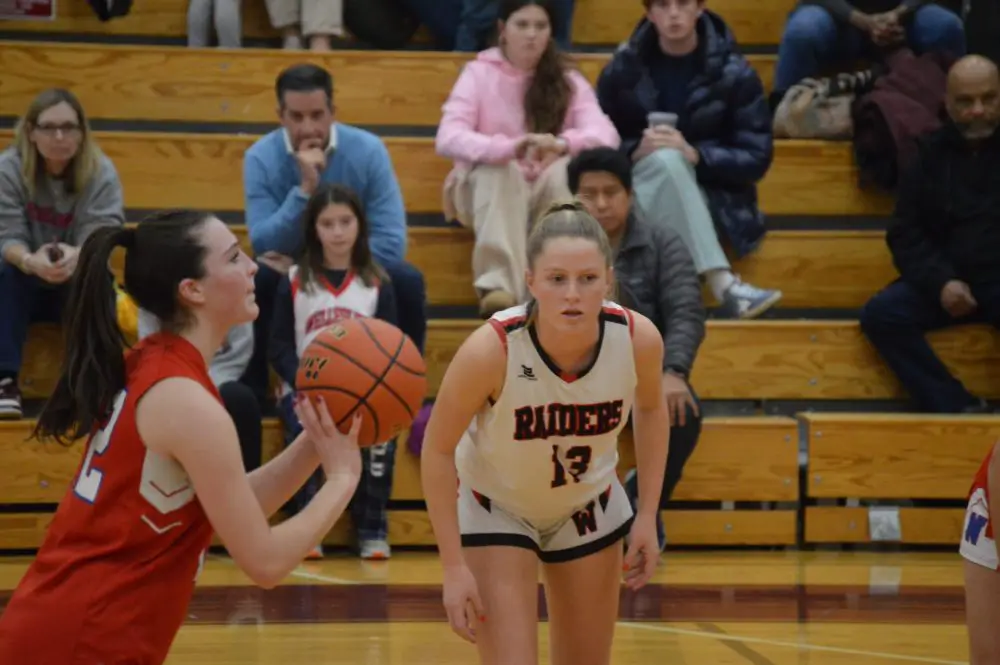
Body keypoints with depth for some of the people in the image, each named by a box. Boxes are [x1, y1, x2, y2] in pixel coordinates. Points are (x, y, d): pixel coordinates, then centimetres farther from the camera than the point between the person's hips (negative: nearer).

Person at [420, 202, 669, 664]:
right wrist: (454, 566, -22)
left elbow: (651, 409, -1)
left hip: (589, 506, 4)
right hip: (496, 509, -4)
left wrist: (648, 516, -5)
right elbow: (438, 450, -21)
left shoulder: (638, 339, -26)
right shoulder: (491, 349, -35)